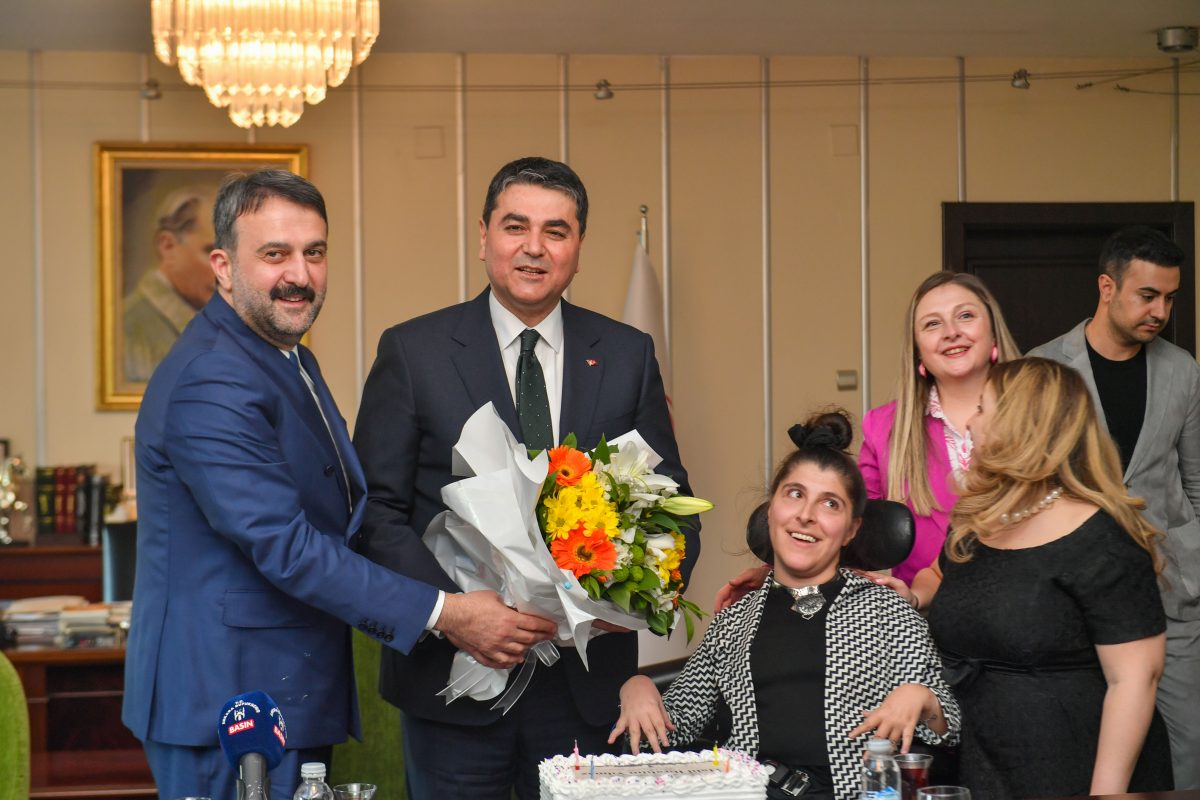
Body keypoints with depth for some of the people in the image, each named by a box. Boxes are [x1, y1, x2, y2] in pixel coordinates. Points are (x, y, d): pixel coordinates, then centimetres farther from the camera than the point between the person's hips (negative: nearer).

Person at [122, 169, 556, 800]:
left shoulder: (289, 358, 14)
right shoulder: (209, 386, -20)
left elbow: (342, 511, 21)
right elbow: (286, 547, -24)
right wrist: (445, 615, -23)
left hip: (295, 698, 10)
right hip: (224, 701, -10)